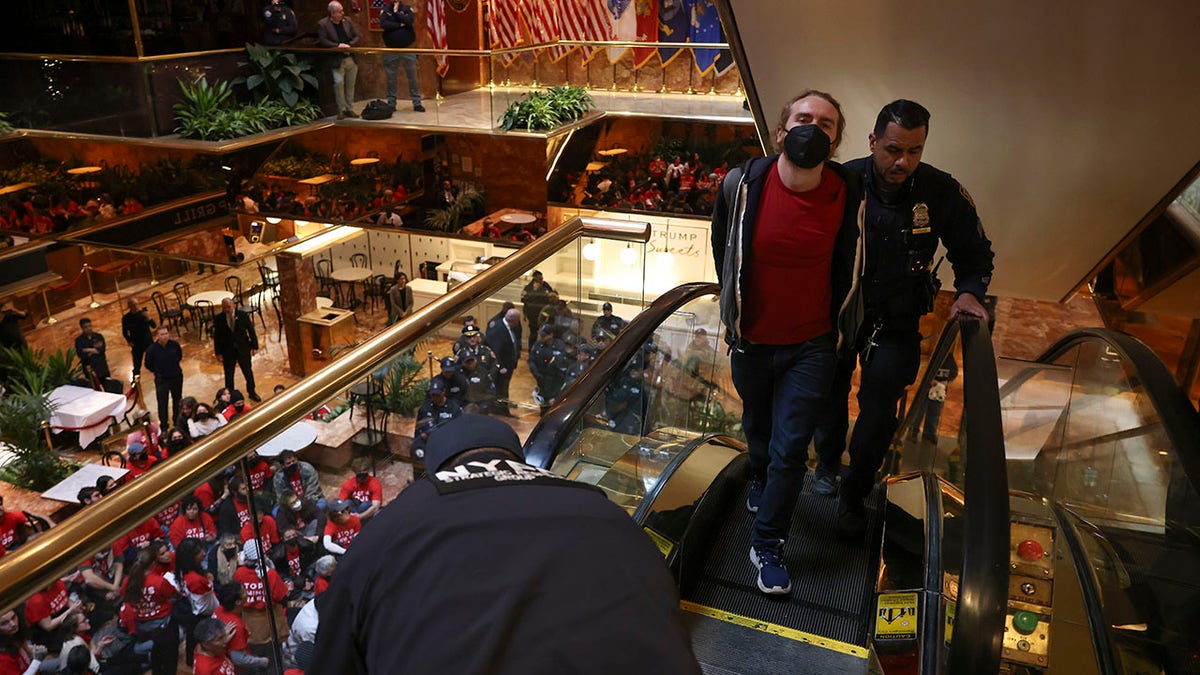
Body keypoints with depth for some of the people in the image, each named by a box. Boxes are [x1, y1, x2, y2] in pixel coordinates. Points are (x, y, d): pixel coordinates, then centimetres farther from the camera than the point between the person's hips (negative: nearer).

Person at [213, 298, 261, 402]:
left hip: (243, 348, 0)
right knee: (229, 374, 10)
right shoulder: (219, 319, -7)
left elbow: (251, 330, -1)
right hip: (227, 350, 0)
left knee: (248, 372, 11)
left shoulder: (242, 315, -8)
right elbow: (216, 336, -1)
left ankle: (251, 392, 30)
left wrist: (254, 346, -1)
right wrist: (218, 352, -3)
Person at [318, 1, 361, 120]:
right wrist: (338, 45, -20)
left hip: (351, 58, 4)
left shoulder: (348, 21, 8)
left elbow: (356, 36, 7)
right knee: (339, 83, -13)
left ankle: (350, 109, 19)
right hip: (337, 60, -4)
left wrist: (349, 45, -11)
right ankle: (341, 110, -1)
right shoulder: (322, 24, -5)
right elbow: (322, 41, -11)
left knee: (350, 84, 8)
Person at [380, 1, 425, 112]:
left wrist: (397, 12, -12)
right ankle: (391, 103, 13)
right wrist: (400, 25, -13)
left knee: (413, 77, 1)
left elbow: (410, 21, -14)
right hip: (391, 49, 1)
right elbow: (383, 24, -13)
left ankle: (417, 103, 6)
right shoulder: (385, 10, 5)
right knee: (391, 79, 5)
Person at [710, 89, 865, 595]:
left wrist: (836, 328, 11)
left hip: (812, 346, -1)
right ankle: (760, 482, 56)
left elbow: (848, 268, 4)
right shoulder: (743, 185, -14)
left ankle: (767, 545, 16)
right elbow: (722, 248, 5)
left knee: (790, 448, -1)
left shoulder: (850, 194, -13)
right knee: (758, 430, 24)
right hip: (751, 341, 2)